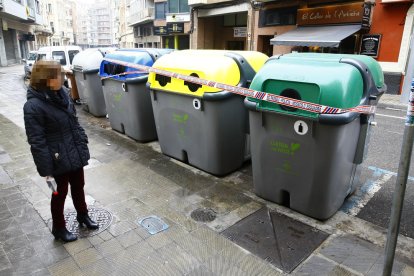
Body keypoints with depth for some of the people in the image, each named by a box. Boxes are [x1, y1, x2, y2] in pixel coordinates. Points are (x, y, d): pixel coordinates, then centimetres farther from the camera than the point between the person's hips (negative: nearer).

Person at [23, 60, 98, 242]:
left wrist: (83, 145, 12)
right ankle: (59, 228, 36)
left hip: (75, 154, 6)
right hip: (58, 159, -6)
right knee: (60, 194, 13)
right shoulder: (33, 106, -22)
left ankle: (82, 215, 46)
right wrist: (46, 169, -18)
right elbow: (37, 142, -20)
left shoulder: (62, 93, 1)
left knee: (78, 187, 22)